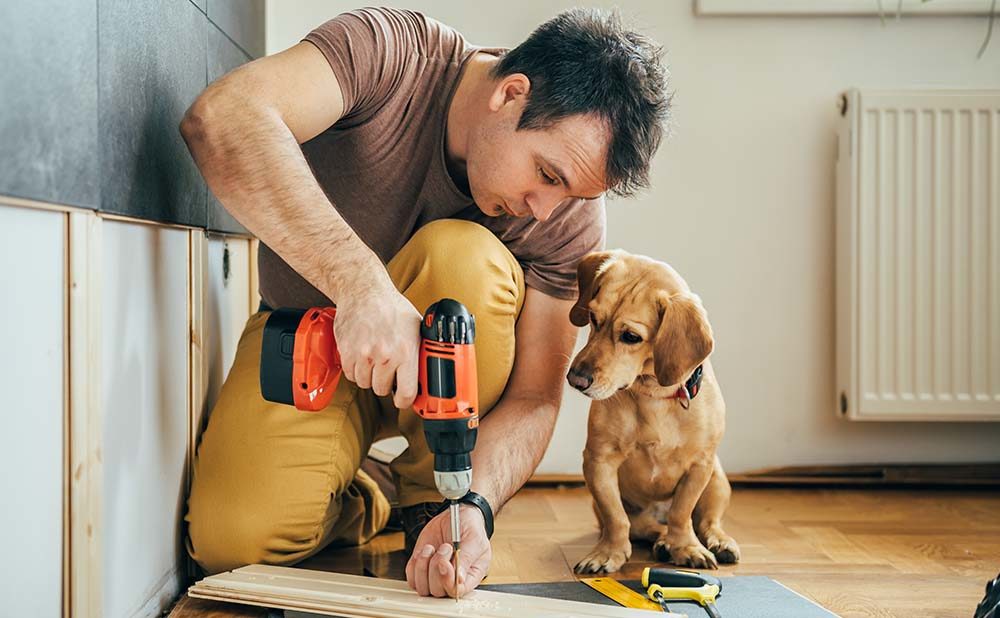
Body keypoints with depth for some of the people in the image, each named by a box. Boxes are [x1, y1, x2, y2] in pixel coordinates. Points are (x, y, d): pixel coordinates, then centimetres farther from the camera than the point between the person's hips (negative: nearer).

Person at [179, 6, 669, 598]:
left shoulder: (571, 214, -19)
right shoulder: (389, 53, -26)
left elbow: (533, 398, -17)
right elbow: (219, 121, -43)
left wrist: (475, 508, -36)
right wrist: (361, 281, -52)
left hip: (442, 365, 2)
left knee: (461, 256, -33)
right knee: (234, 540, -26)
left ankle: (431, 499, -12)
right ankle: (357, 500, 10)